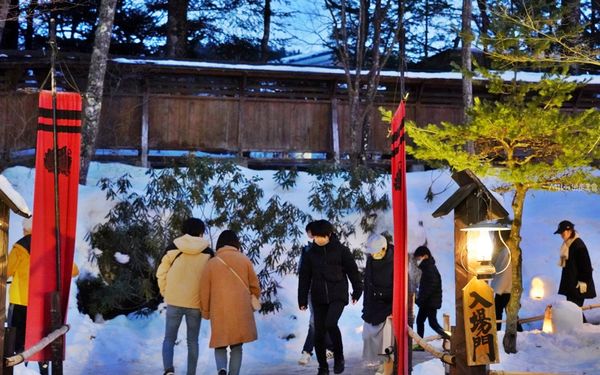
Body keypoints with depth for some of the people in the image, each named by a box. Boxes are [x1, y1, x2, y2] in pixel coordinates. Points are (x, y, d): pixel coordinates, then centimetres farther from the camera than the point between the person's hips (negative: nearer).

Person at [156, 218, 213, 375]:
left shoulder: (173, 249, -1)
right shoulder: (208, 253, -2)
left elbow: (161, 274, 1)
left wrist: (165, 293, 14)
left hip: (173, 302, 0)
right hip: (196, 303, 0)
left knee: (169, 338, 9)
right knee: (193, 341, 13)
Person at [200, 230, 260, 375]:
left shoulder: (212, 263, 1)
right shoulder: (244, 260, 2)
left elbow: (205, 291, 5)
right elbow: (254, 286, 8)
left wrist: (205, 312, 18)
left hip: (219, 312, 0)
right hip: (241, 311, 0)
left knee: (220, 345, 10)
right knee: (236, 347, 11)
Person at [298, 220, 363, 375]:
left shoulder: (341, 250, -2)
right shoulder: (310, 253, 4)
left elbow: (353, 271, 5)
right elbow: (304, 278, 8)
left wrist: (357, 291, 8)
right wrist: (302, 300, 6)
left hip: (338, 296, -3)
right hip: (318, 298, 3)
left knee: (331, 323, -24)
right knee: (318, 333, 2)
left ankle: (339, 357, -1)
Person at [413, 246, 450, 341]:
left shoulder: (430, 269, -16)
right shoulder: (427, 268, 14)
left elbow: (430, 287, -24)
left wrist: (420, 300, -22)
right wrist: (420, 299, 14)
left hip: (431, 301, -10)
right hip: (427, 302, 10)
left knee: (432, 322, -10)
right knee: (419, 320, 13)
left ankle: (448, 338, -9)